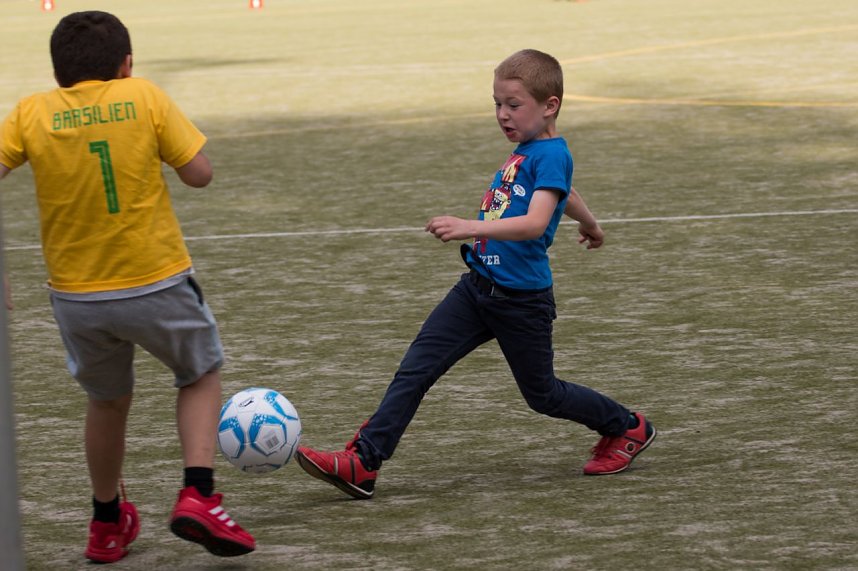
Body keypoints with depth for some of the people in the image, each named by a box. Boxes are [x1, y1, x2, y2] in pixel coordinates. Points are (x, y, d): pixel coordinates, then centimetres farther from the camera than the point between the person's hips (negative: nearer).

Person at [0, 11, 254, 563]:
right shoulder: (144, 96, -7)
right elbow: (200, 172, -6)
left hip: (76, 297, 2)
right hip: (156, 285, -2)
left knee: (107, 400, 26)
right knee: (202, 375, 22)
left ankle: (107, 524, 38)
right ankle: (198, 496, 4)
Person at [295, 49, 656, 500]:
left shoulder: (552, 155, -16)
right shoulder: (524, 150, 10)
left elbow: (534, 223, -31)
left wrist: (470, 227, -43)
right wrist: (590, 225, 50)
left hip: (521, 300, -8)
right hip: (477, 288, 8)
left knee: (541, 394, 9)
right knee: (415, 368, -4)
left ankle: (627, 428, 32)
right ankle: (363, 463, -9)